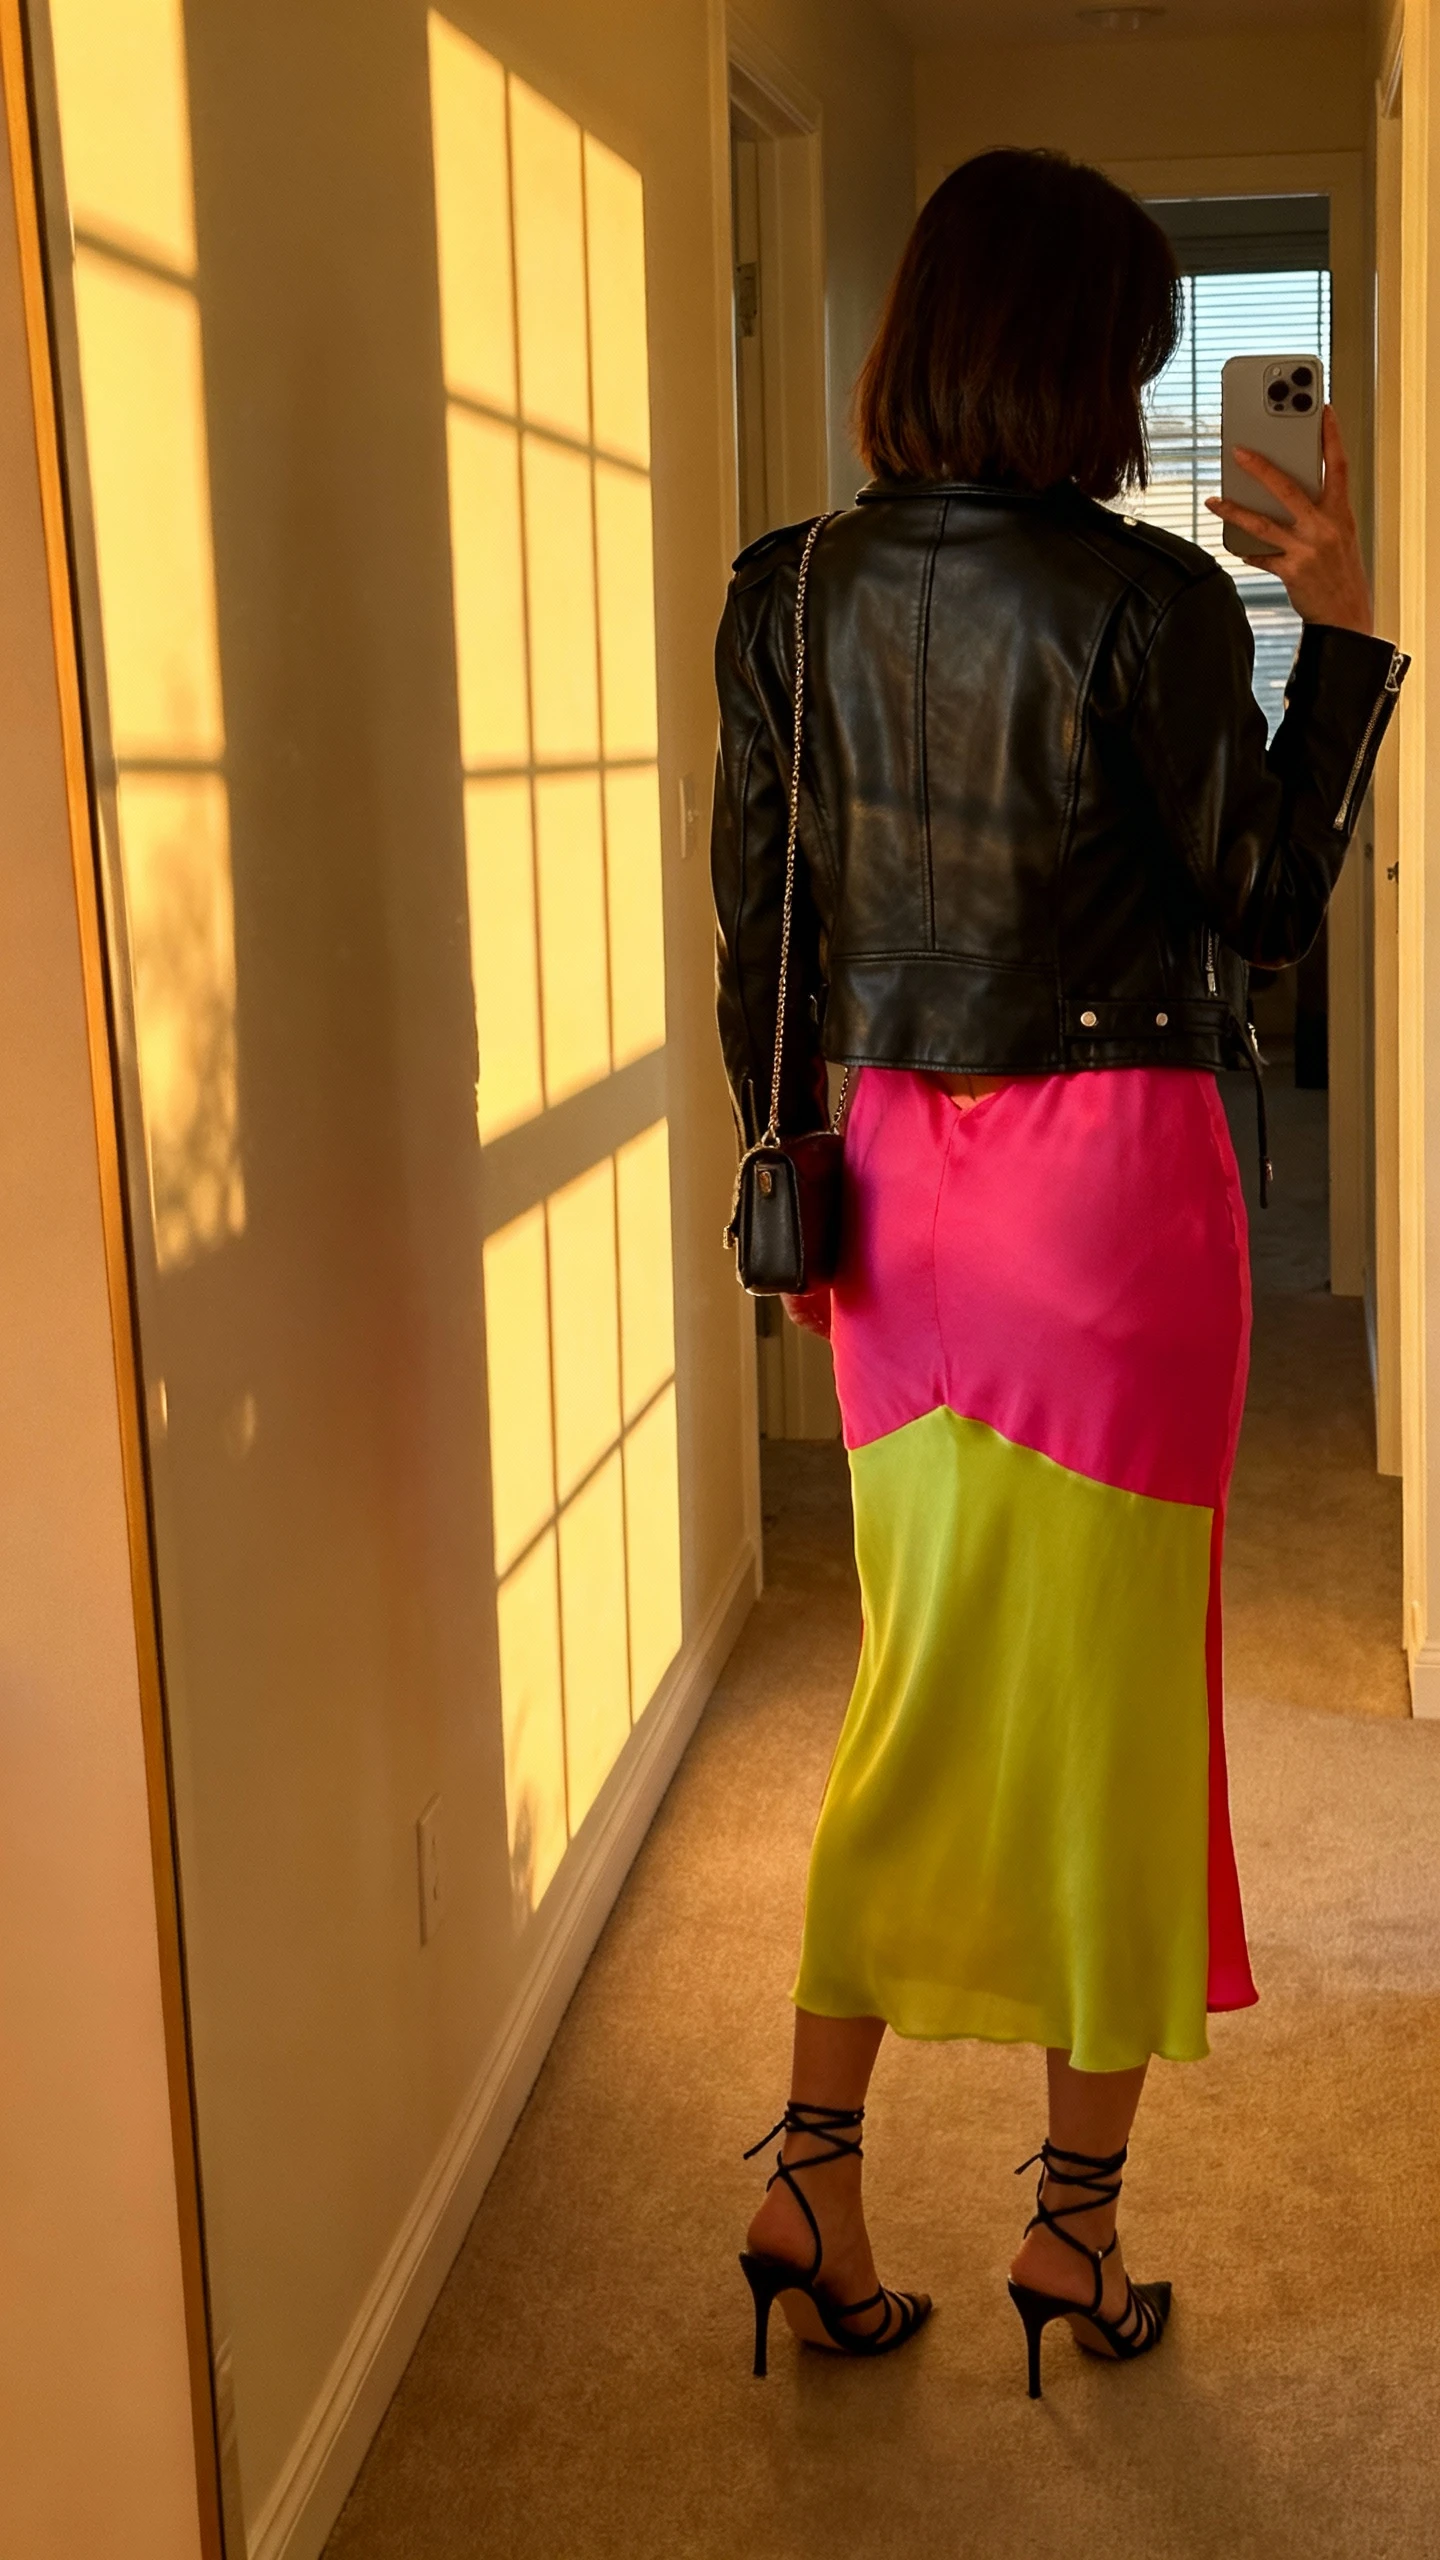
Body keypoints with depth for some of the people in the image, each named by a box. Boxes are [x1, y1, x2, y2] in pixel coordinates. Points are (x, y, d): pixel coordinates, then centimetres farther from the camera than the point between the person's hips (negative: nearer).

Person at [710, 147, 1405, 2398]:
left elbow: (760, 925, 5)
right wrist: (1340, 637, 0)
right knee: (1110, 1686, 8)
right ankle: (1078, 2216, 22)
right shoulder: (1151, 602, -13)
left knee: (929, 1677, 17)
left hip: (899, 1179, 5)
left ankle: (816, 2167, 19)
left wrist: (791, 1172, 15)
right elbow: (1265, 907, -5)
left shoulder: (793, 593, 1)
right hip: (1110, 1177, -4)